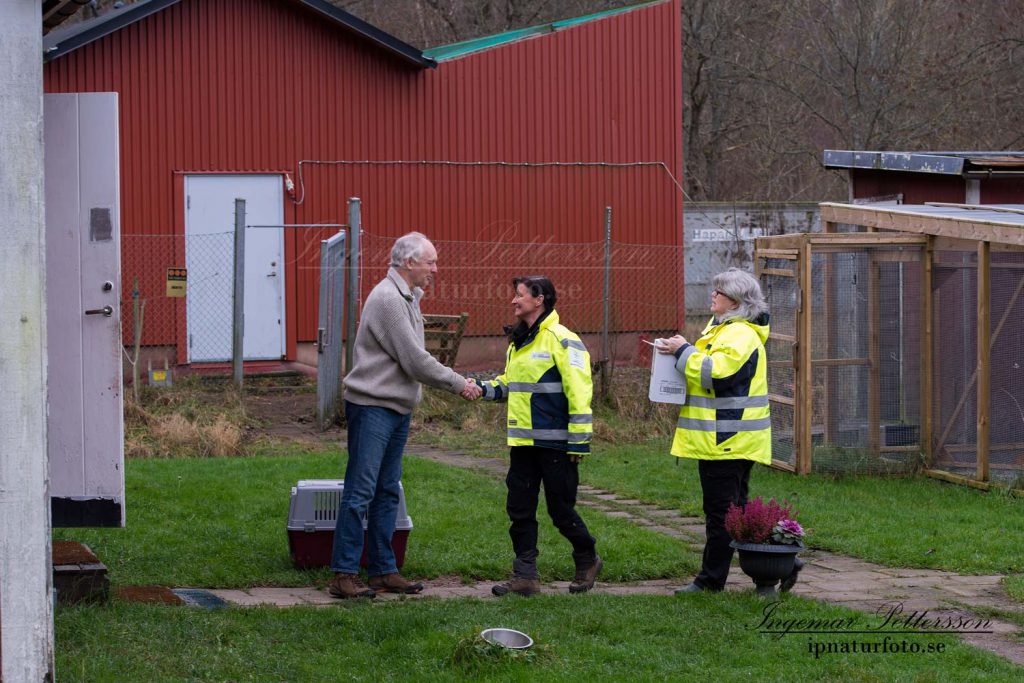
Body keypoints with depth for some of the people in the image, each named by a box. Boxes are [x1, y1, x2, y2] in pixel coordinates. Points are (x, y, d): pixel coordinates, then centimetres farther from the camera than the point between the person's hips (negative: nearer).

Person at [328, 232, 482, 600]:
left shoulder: (407, 298, 15)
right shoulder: (387, 299, -17)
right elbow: (415, 362, -18)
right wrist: (459, 384, -10)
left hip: (398, 408, 10)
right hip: (372, 406, -10)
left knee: (387, 492, 11)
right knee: (360, 492, -9)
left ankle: (383, 570, 16)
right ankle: (344, 575, -8)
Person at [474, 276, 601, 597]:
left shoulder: (561, 340, -12)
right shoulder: (518, 341, 15)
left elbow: (579, 391, -15)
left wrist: (579, 440, -17)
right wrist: (482, 389, 8)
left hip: (554, 443, -8)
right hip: (523, 442, 8)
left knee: (561, 510, 1)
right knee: (519, 509, 5)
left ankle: (587, 561, 23)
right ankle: (525, 576, 10)